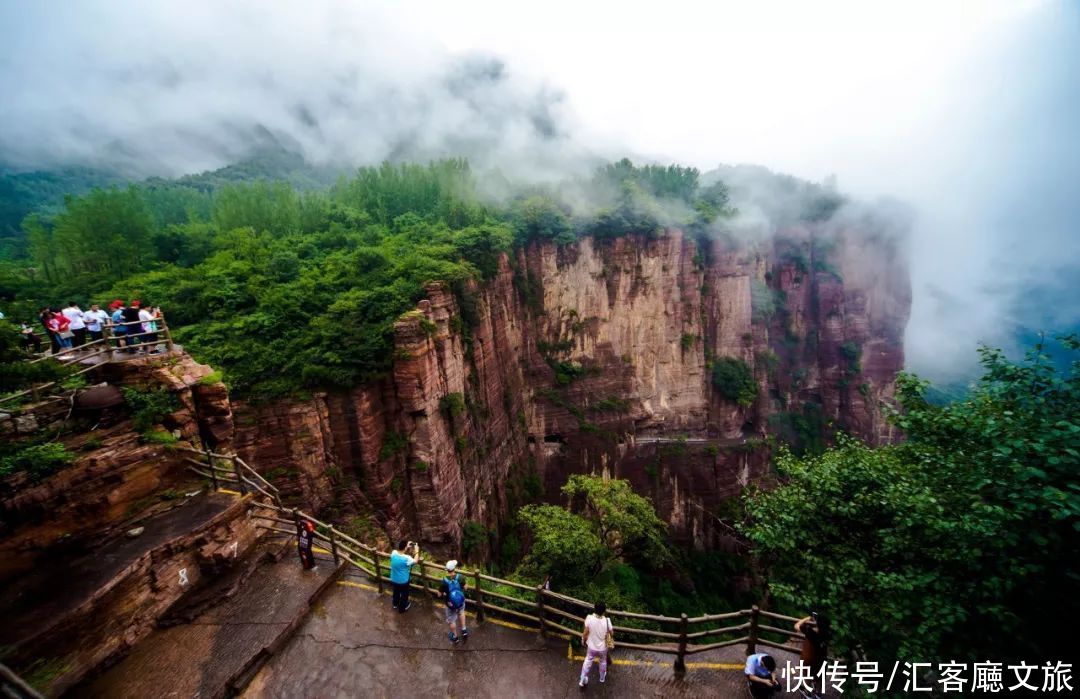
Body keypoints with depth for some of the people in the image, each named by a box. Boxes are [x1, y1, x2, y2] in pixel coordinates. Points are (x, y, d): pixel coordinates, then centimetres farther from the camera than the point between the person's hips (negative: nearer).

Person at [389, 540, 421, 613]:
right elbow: (415, 561, -15)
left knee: (396, 592, 33)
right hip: (403, 581, -5)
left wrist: (407, 546, 3)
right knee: (404, 594, 23)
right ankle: (402, 608, 43)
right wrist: (416, 550, -8)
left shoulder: (393, 553, -20)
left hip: (393, 579, 5)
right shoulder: (406, 558, -34)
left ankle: (395, 604, 56)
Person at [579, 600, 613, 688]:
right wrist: (612, 638, 11)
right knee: (603, 662, 30)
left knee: (588, 661, 27)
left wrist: (583, 641, 3)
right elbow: (612, 633, -13)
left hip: (591, 646, 0)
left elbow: (585, 632, -17)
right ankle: (602, 678, 52)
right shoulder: (607, 620, -29)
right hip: (602, 647, 0)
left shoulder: (589, 618, -29)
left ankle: (583, 680, 37)